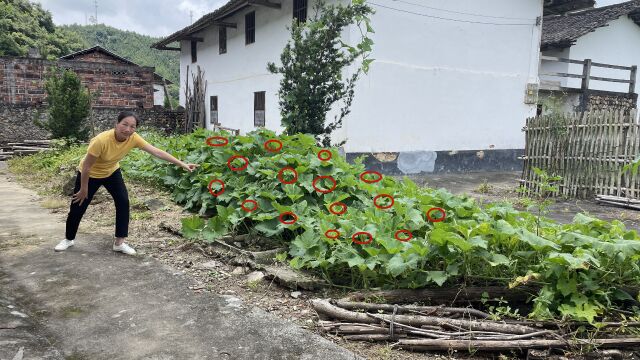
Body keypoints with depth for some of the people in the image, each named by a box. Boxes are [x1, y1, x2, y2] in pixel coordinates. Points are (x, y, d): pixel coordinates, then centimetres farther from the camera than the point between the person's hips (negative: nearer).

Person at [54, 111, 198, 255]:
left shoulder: (133, 138, -25)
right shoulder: (101, 140, -39)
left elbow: (157, 152, -24)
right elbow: (86, 166, -28)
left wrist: (182, 164, -28)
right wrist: (84, 189, -17)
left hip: (111, 172, 4)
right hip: (90, 174, -4)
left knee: (123, 202, -10)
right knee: (78, 208, 6)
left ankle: (119, 243, 3)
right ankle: (68, 239, 33)